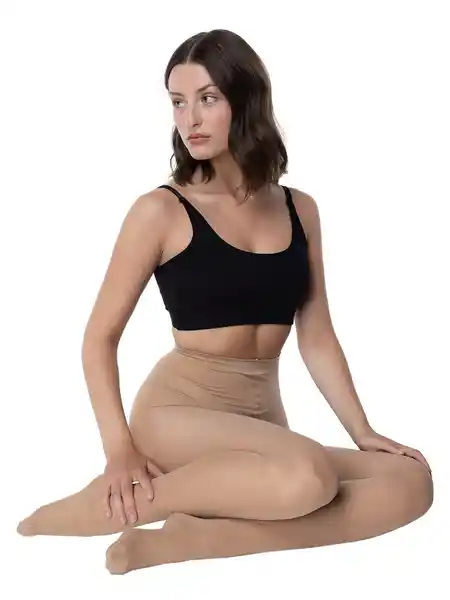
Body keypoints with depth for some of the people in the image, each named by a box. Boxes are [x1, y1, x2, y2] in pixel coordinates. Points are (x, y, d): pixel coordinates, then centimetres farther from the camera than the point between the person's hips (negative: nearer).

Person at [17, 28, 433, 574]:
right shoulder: (161, 211, -4)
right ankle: (99, 506, -18)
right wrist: (120, 449, -15)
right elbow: (100, 336, -3)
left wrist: (363, 433, 3)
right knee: (305, 478, -35)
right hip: (178, 412, -5)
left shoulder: (299, 209, 10)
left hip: (262, 420, 5)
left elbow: (316, 339, 12)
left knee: (410, 482, -17)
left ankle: (193, 538, -23)